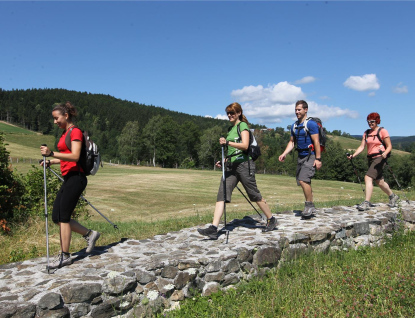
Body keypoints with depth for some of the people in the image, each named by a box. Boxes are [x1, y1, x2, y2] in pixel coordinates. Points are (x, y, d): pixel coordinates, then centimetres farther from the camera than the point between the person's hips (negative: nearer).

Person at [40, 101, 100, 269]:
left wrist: (52, 153, -26)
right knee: (56, 217, 8)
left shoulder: (75, 131, -9)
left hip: (75, 178, -9)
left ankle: (65, 256, 5)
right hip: (68, 178, 10)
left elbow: (75, 156, -20)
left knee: (63, 217, -6)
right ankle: (89, 234, 19)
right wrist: (50, 161, 10)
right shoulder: (65, 133, 19)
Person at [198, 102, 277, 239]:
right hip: (231, 166, 7)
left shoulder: (243, 125, -3)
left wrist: (228, 142, -29)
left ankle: (271, 220, 24)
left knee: (254, 195, 3)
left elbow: (245, 146, -18)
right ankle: (213, 228, -12)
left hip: (244, 164, -7)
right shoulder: (230, 128, 20)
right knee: (222, 194, -7)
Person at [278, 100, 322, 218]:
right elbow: (292, 142, 18)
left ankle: (309, 205, -5)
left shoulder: (311, 124, -9)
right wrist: (284, 154, 4)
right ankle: (311, 207, 21)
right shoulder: (294, 126, 13)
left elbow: (316, 142, -13)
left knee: (303, 180, -19)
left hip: (310, 156, -8)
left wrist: (318, 159, -17)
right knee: (304, 182, 10)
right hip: (300, 156, 8)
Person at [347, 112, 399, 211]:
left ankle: (366, 202, -23)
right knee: (379, 182, 17)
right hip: (370, 158, 7)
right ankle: (393, 196, 40)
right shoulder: (366, 133, 12)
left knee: (368, 178, -22)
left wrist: (385, 153, -27)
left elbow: (389, 146, -7)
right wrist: (353, 155, -8)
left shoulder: (382, 131, -4)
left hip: (379, 158, -7)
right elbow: (362, 147, 6)